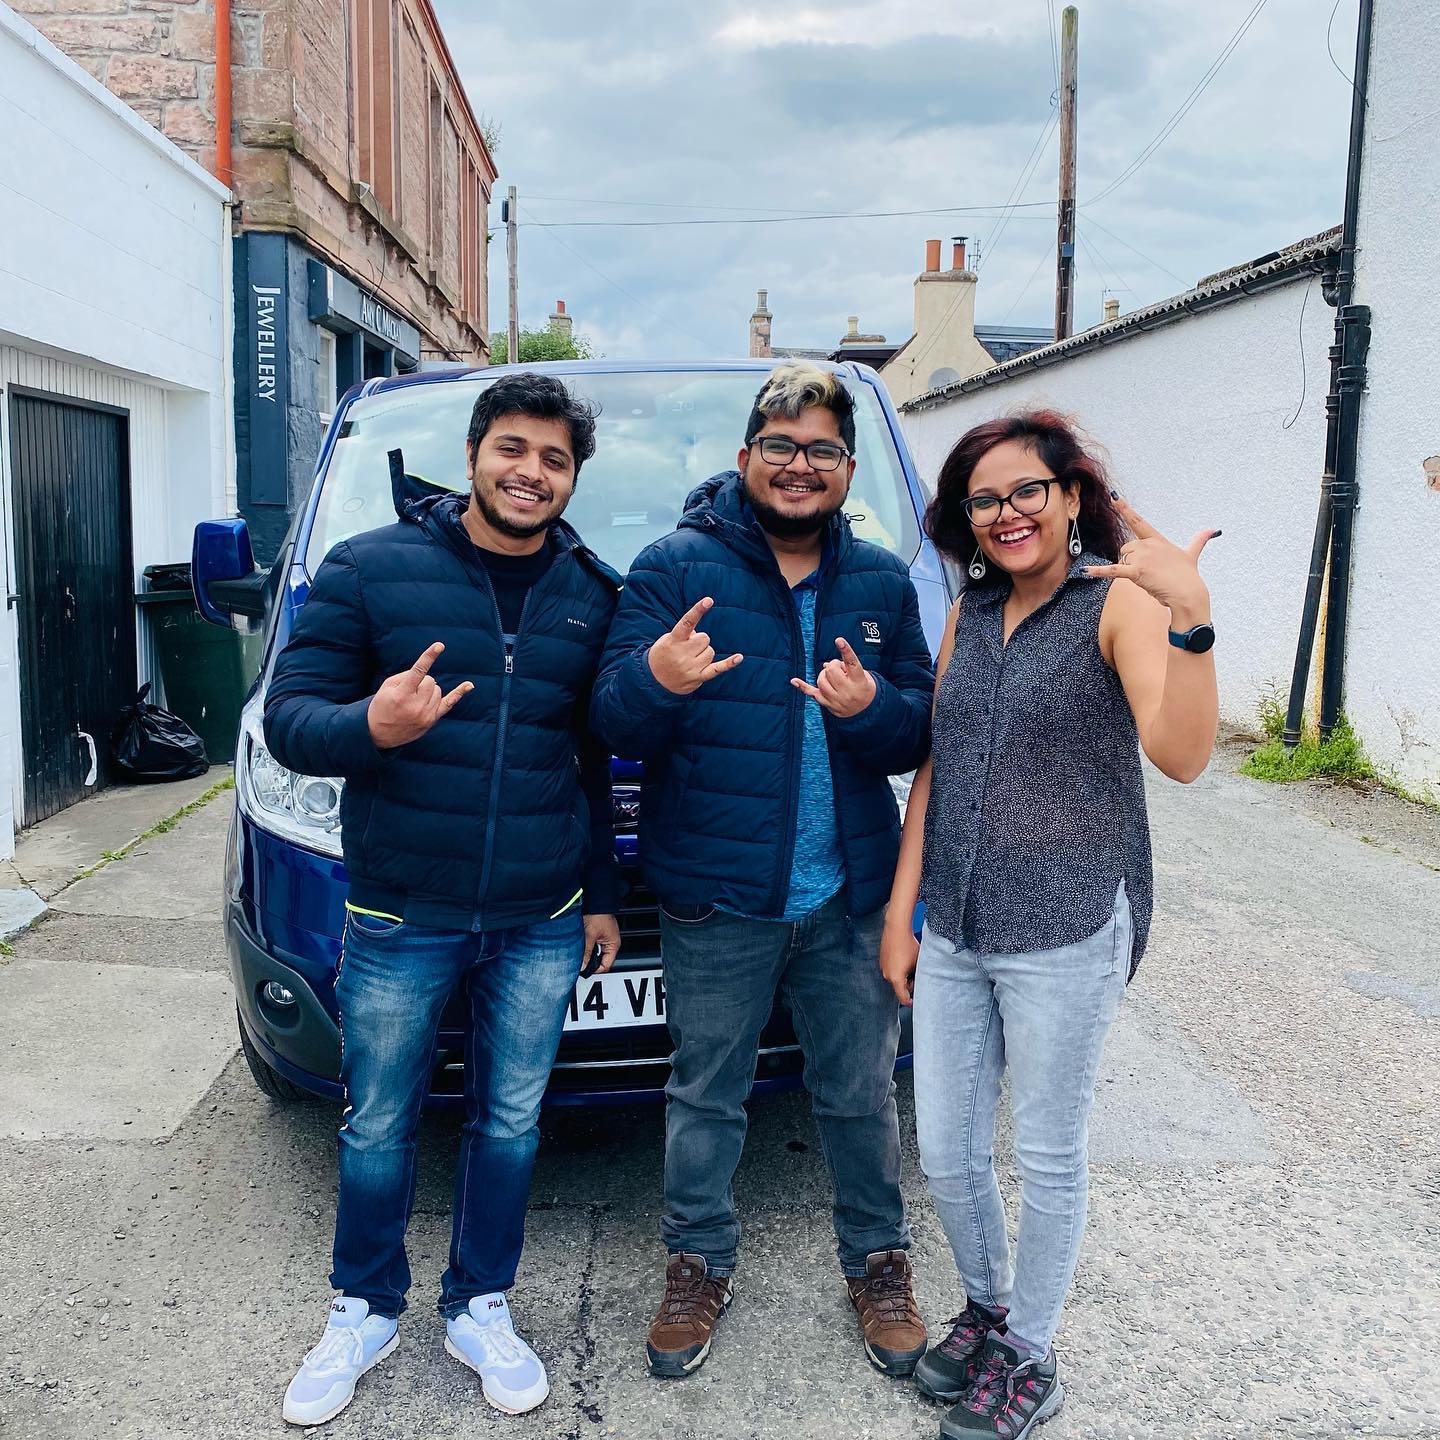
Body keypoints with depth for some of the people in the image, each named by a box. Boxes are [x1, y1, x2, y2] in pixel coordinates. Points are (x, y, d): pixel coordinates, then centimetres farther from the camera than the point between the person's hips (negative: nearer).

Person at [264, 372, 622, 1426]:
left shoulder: (593, 596, 5)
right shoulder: (370, 570, -5)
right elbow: (289, 719, -7)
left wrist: (602, 893, 13)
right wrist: (369, 727, -29)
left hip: (542, 923, 2)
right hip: (400, 916, -2)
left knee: (511, 1123, 14)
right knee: (377, 1127, 13)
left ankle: (481, 1308, 35)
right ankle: (366, 1310, 36)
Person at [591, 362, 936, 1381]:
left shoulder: (883, 583, 7)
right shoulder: (675, 567, -3)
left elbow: (920, 735, 3)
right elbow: (616, 725, -10)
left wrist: (870, 708, -19)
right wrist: (654, 678, -33)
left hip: (849, 898, 3)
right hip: (715, 900, -2)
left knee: (862, 1096, 16)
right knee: (706, 1096, 14)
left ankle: (879, 1259, 38)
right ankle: (700, 1265, 35)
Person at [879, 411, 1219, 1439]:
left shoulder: (1120, 600, -10)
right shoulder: (970, 616, 9)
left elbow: (1180, 755, -25)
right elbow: (935, 773, 11)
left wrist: (1192, 619, -39)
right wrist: (900, 913, 9)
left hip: (1067, 933, -5)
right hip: (953, 934, 6)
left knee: (1048, 1161, 11)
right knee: (946, 1157, 16)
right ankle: (987, 1307, 43)